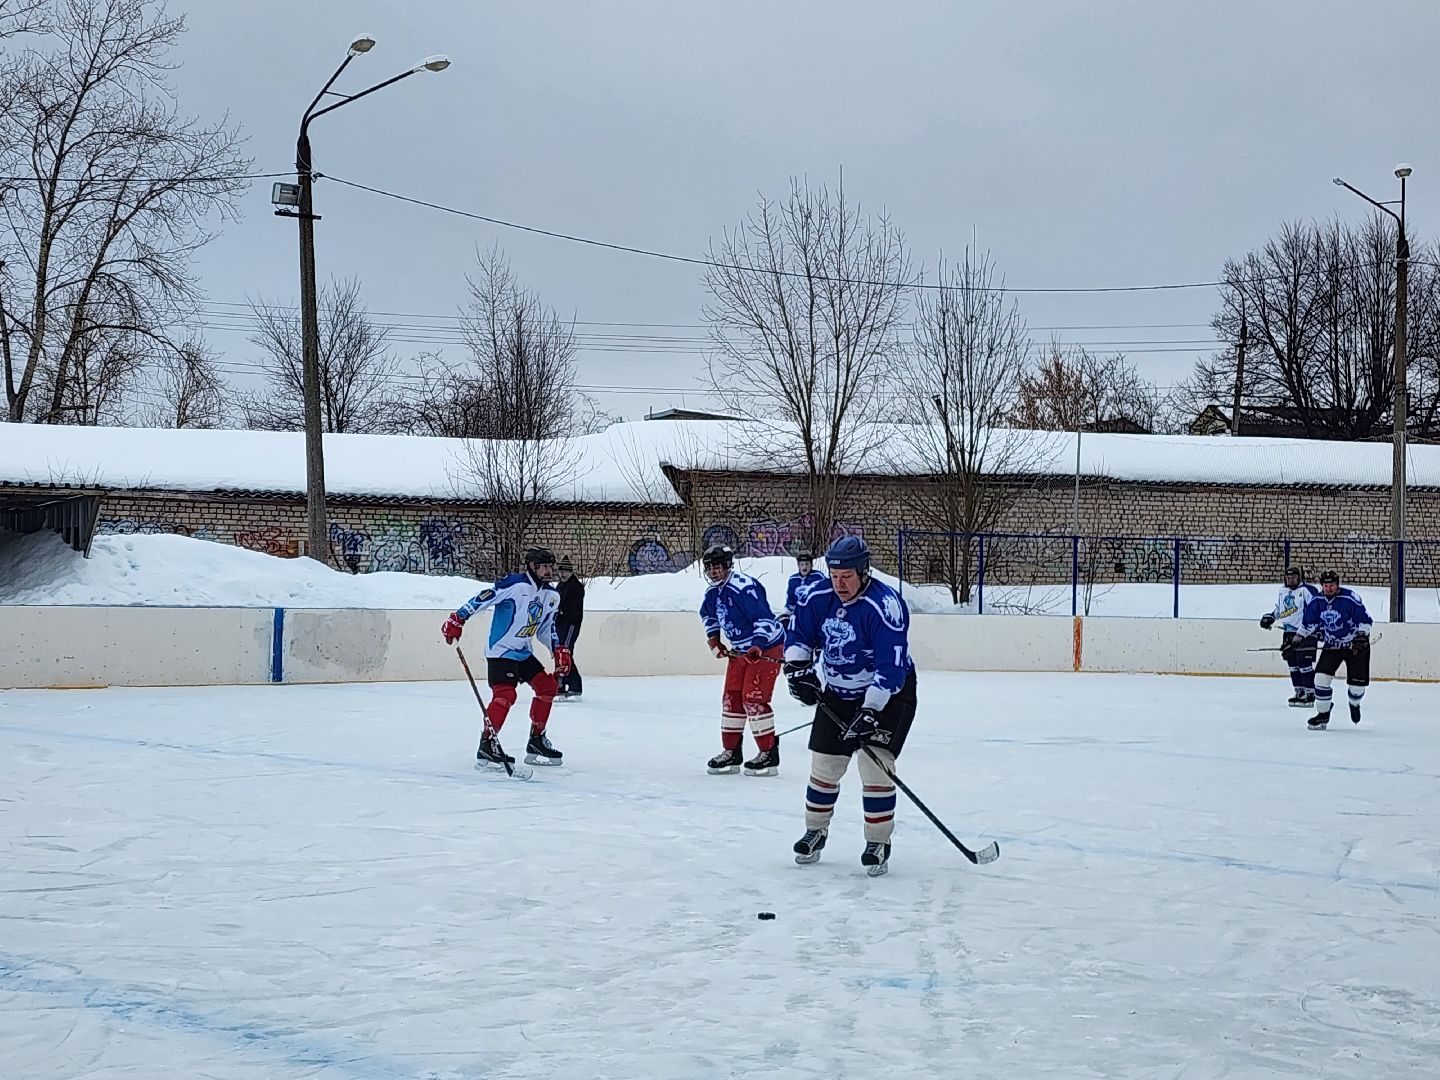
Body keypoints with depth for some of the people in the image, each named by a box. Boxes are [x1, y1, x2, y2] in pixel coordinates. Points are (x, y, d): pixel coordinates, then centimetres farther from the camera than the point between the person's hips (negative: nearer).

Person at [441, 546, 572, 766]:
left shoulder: (552, 596, 7)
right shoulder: (514, 585, -20)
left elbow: (546, 628, 18)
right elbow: (483, 598, -23)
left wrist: (559, 650, 6)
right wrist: (458, 619, -28)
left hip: (523, 652, 9)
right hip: (500, 650, -9)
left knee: (548, 686, 7)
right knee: (505, 693, -22)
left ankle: (537, 739, 17)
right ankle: (487, 744, -16)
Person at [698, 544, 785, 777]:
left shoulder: (745, 587, -24)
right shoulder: (713, 592, 5)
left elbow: (764, 617, -28)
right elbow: (708, 614, 26)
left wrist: (758, 645, -36)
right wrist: (712, 637, 15)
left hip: (766, 647, -9)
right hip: (740, 650, 9)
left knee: (754, 699, -13)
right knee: (731, 698, 7)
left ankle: (769, 754, -6)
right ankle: (731, 752, 16)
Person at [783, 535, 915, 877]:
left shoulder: (885, 605, -27)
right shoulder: (817, 599, -9)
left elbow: (891, 668, -29)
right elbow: (797, 634, 8)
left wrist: (870, 711, -33)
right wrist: (798, 667, -10)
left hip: (887, 694, -5)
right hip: (837, 693, 6)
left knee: (876, 764, -15)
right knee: (824, 764, 8)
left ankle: (878, 842, -3)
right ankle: (815, 831, 27)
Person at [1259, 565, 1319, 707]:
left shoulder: (1307, 590, -9)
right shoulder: (1283, 592, 16)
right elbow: (1279, 609, 30)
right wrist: (1270, 617, 14)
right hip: (1289, 632, 8)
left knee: (1304, 663, -10)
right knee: (1293, 664, 8)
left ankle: (1310, 694, -7)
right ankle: (1300, 692, 15)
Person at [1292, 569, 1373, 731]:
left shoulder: (1350, 599, -19)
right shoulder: (1317, 601, -4)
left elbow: (1365, 619, -15)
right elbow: (1309, 621, 10)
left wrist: (1362, 636, -25)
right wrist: (1298, 638, 7)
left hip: (1355, 645, -4)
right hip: (1331, 645, 4)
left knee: (1358, 682, -2)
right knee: (1321, 677, -13)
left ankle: (1354, 704, 34)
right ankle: (1323, 714, 1)